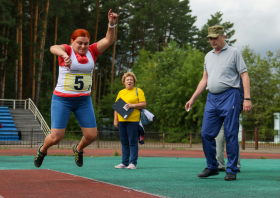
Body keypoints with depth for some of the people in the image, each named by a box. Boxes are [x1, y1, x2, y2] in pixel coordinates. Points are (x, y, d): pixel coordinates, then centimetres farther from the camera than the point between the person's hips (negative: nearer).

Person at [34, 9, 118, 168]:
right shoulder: (67, 49, -9)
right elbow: (54, 48, -31)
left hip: (84, 100, 4)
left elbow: (108, 40, -7)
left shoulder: (92, 51, 2)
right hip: (62, 100, -4)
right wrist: (64, 55, -55)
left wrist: (112, 24, -26)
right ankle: (43, 150, 30)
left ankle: (78, 149, 35)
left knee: (92, 135, 0)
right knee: (56, 137, -6)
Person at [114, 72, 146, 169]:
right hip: (121, 121, 5)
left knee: (133, 142, -6)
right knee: (124, 143, 8)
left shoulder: (138, 91, 5)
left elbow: (143, 104, -2)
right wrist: (115, 119, 8)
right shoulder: (120, 92, 19)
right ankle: (124, 163, 12)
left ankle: (133, 163, -4)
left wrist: (132, 105, -13)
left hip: (133, 120, -5)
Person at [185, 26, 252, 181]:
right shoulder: (208, 56, 19)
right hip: (211, 98, 6)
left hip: (229, 97, -6)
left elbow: (244, 75, -2)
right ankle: (212, 167, 13)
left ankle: (232, 170, 2)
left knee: (231, 135, -5)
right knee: (206, 134, 2)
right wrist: (192, 99, 18)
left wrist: (247, 99, -13)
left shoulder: (234, 53, 3)